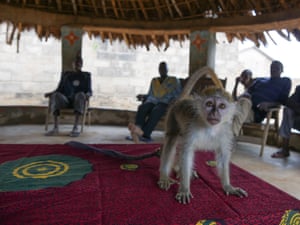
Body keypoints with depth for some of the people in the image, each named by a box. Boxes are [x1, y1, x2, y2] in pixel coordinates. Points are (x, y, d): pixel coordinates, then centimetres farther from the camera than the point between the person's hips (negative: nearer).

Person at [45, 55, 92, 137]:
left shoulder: (86, 75, 20)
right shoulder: (66, 74, 26)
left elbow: (89, 91, 9)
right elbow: (59, 89, 20)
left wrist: (87, 95, -16)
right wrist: (50, 93, -1)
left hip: (78, 100, -2)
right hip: (65, 100, 2)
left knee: (81, 94, -37)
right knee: (56, 95, -32)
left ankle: (76, 127, -46)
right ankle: (55, 128, -41)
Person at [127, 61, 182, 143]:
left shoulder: (174, 80, 15)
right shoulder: (154, 81, 26)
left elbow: (179, 95, 7)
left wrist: (172, 101, -15)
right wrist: (142, 96, 5)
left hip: (165, 104, -3)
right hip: (152, 102, 3)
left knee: (155, 111, -39)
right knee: (142, 108, -33)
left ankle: (143, 133, -60)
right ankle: (136, 131, -56)